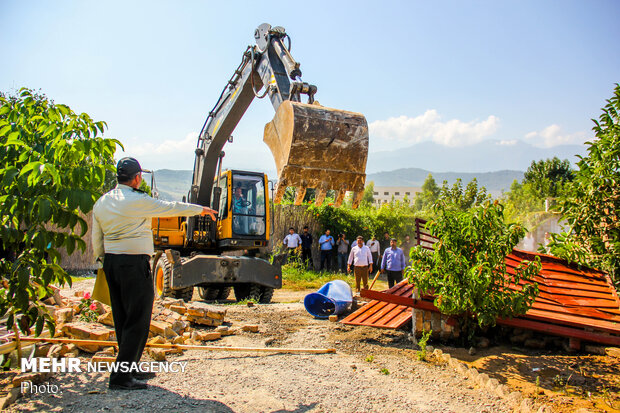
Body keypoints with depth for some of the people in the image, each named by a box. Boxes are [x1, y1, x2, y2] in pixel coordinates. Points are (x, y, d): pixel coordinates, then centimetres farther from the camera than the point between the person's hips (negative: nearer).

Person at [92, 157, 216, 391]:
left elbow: (96, 240, 14)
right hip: (134, 263, -8)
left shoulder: (101, 203, 10)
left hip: (111, 262, 9)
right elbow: (172, 208, -3)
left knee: (122, 319, 16)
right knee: (137, 321, -3)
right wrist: (201, 209, 10)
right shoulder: (138, 201, -12)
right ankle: (121, 376, -2)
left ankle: (130, 367, 28)